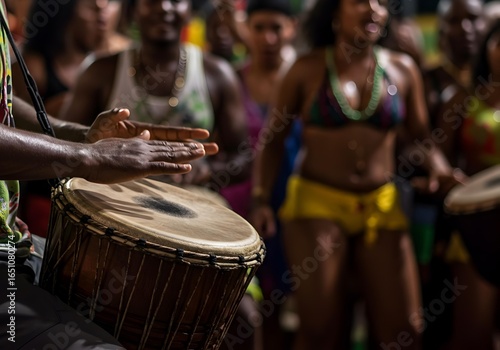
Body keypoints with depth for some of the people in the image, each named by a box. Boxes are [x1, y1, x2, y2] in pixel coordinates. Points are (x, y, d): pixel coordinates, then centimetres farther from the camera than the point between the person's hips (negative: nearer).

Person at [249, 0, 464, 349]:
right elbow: (273, 139, 3)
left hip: (382, 206, 3)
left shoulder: (403, 69, 4)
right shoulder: (308, 69, -2)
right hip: (316, 202, -2)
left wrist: (439, 168, -10)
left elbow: (421, 135, 11)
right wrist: (262, 199, -7)